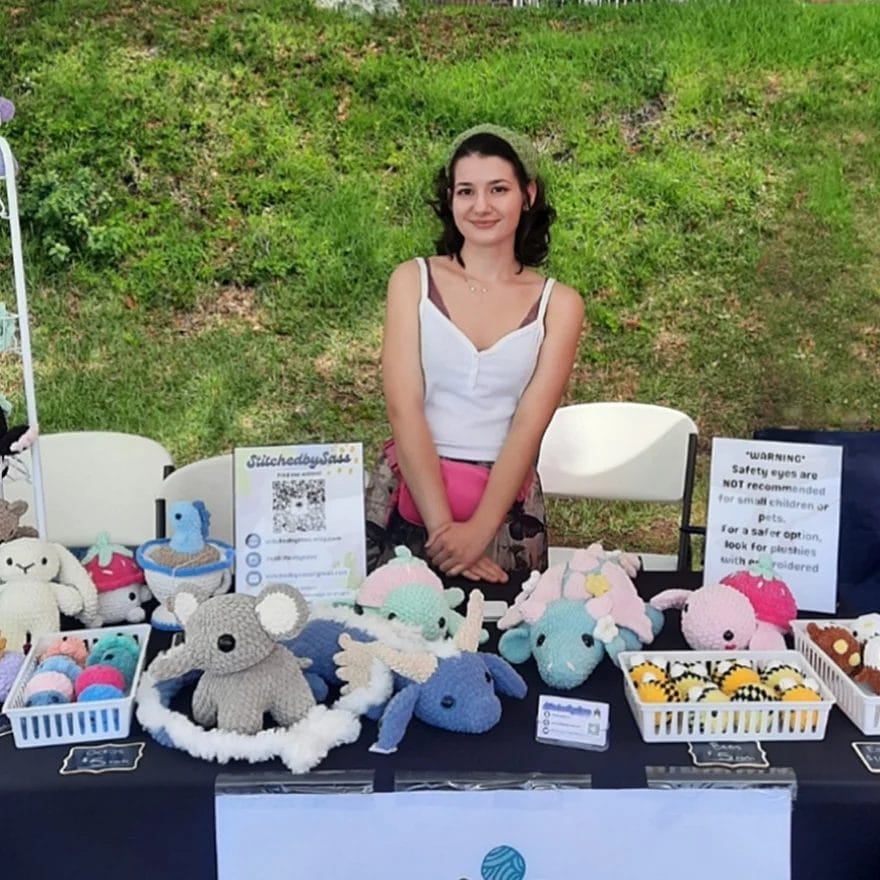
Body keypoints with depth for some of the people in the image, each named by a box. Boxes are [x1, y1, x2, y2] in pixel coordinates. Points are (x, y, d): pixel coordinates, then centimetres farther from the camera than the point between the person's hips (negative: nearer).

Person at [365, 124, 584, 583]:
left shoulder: (558, 304, 1)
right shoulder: (412, 281, 0)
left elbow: (529, 425, -8)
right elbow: (403, 408, -9)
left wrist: (479, 531, -20)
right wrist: (442, 526, -19)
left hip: (506, 502, 0)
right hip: (410, 492, 0)